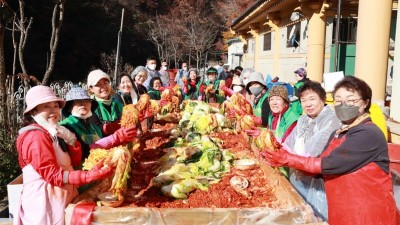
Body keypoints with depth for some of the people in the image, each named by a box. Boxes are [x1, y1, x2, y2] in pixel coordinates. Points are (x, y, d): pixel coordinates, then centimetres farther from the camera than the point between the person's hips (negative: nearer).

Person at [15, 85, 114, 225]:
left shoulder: (52, 133, 11)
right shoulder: (35, 136, -17)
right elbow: (52, 174, -23)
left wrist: (69, 139, -11)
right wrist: (89, 176, -31)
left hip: (61, 198, 9)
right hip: (45, 202, -9)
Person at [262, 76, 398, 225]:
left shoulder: (368, 134, -17)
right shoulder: (337, 134, 10)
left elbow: (330, 164, -24)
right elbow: (320, 170, 3)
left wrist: (288, 159, -16)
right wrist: (281, 157, -9)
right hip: (340, 213, 7)